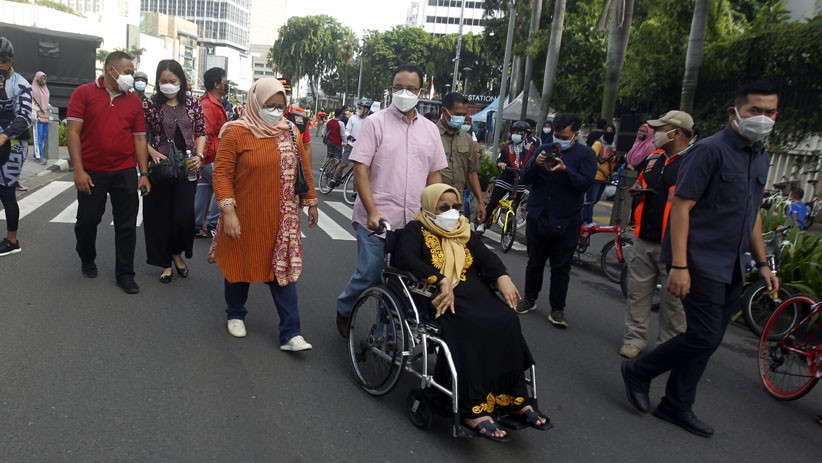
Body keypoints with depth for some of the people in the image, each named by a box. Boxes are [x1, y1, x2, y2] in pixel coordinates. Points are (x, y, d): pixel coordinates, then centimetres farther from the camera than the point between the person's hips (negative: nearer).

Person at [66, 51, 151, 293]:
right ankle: (87, 260, 39)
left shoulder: (134, 100, 5)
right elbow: (73, 132, -7)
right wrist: (78, 170, -13)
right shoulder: (84, 93, -3)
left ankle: (125, 274, 16)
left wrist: (144, 173, 0)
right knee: (87, 221, 12)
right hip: (91, 172, -2)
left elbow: (139, 138, 6)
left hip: (125, 173, 2)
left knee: (126, 225, 5)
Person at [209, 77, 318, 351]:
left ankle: (290, 334, 7)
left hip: (281, 219, 3)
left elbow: (304, 169, 11)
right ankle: (235, 315, 39)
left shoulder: (291, 132, 4)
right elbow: (222, 173, -12)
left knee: (283, 270, 3)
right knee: (240, 265, 15)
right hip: (245, 217, -2)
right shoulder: (236, 132, -9)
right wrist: (228, 211, -19)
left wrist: (311, 202, 12)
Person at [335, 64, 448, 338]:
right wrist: (372, 212, -16)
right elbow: (360, 169, -8)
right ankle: (344, 310, 32)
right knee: (369, 275, 2)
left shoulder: (430, 129, 11)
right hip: (377, 218, -4)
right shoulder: (375, 123, -2)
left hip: (415, 222, 4)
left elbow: (434, 174, 15)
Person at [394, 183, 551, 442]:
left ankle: (516, 400, -19)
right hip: (439, 299, -5)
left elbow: (487, 257, 14)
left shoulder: (464, 230, 24)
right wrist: (442, 280, -23)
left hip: (474, 292, 6)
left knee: (507, 320, -24)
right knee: (472, 328, -33)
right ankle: (474, 410, -33)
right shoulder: (416, 230, 5)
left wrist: (502, 277, -8)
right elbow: (404, 258, -14)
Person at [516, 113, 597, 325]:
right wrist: (535, 164, -20)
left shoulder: (586, 154, 0)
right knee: (534, 262, 13)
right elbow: (525, 178, 1)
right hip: (537, 217, 3)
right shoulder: (543, 150, 7)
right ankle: (529, 299, 28)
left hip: (566, 222, -2)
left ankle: (557, 309, 11)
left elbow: (584, 183, -13)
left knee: (561, 267, 4)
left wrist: (564, 169, -28)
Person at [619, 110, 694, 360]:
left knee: (673, 300, 6)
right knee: (638, 292, 12)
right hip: (644, 240, 7)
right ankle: (635, 338, 23)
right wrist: (636, 190, 4)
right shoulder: (653, 158, 12)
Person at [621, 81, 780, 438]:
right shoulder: (710, 150, -12)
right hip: (701, 263, -8)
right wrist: (679, 265, -21)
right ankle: (639, 371, 11)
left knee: (707, 340, 10)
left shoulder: (760, 157, 14)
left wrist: (762, 263, 18)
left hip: (732, 268, 8)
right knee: (704, 338, -10)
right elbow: (681, 207, -16)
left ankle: (676, 406, 22)